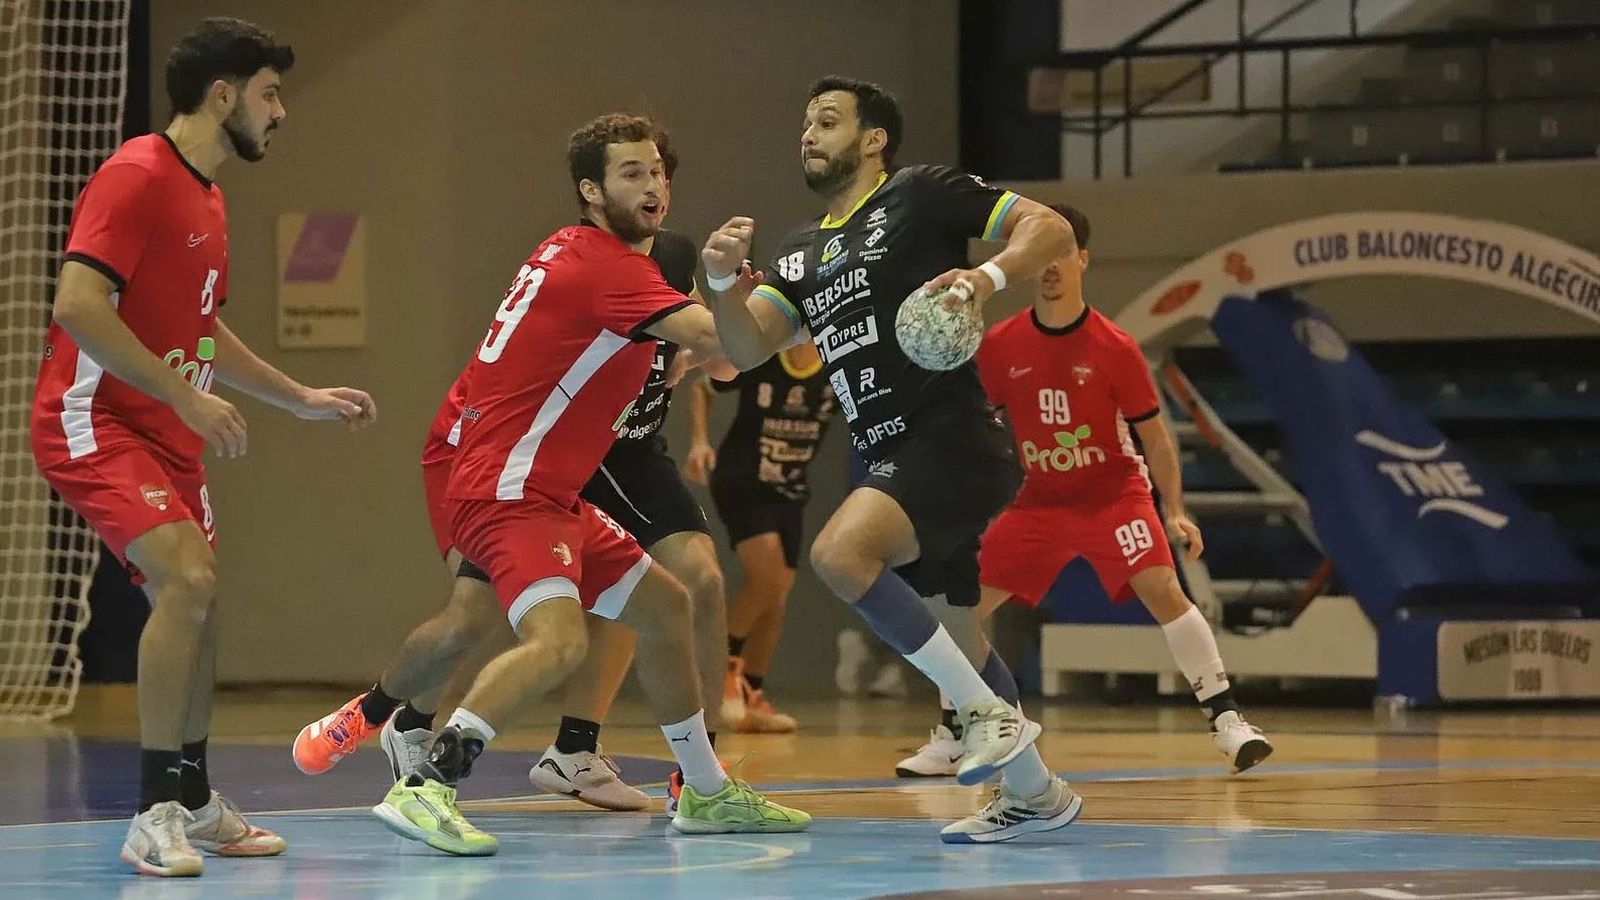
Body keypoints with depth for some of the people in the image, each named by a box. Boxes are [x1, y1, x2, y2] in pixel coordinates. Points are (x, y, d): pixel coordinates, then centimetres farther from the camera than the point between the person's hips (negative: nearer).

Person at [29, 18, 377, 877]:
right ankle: (154, 816, -21)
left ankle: (194, 804, 28)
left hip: (167, 432, 10)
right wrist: (188, 397, -24)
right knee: (187, 579, -24)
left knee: (195, 599, 12)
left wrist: (303, 398, 26)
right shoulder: (136, 176, -15)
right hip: (94, 421, -10)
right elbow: (78, 304, -25)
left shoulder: (205, 196, 15)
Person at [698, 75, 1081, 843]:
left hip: (951, 441, -9)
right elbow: (744, 348, 8)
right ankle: (1035, 793, 30)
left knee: (839, 552, -29)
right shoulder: (802, 253, 18)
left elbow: (1050, 228, -7)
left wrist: (988, 277, -25)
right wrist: (723, 280, -11)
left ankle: (989, 710, -20)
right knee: (943, 642, 15)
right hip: (893, 460, 9)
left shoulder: (921, 194, -3)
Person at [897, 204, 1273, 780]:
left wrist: (1175, 511, -13)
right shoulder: (1000, 346, -6)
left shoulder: (1115, 349, -14)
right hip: (1039, 500, 3)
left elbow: (1153, 433, -6)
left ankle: (1227, 719, -18)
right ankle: (951, 738, 11)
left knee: (1162, 588, -24)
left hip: (1114, 491, -3)